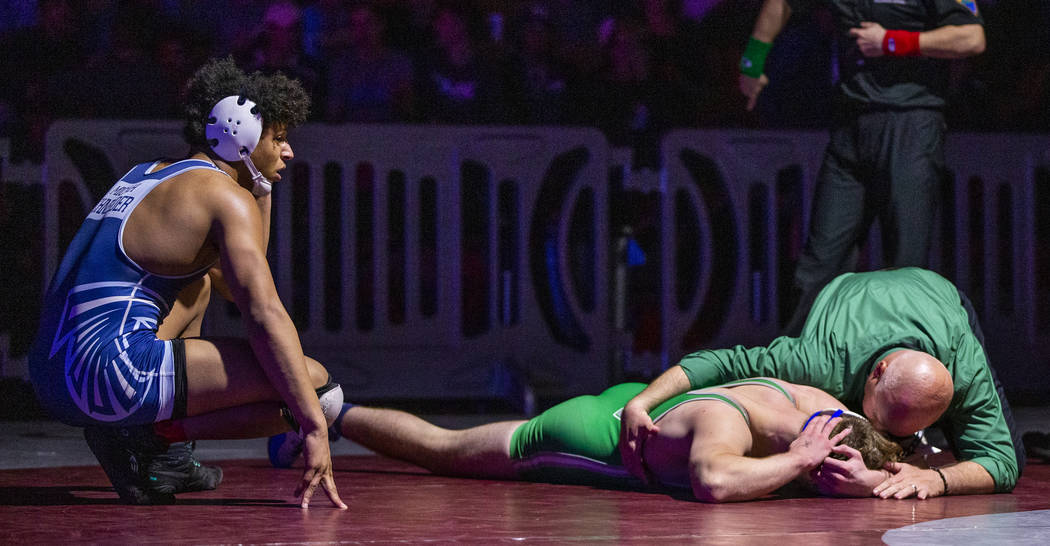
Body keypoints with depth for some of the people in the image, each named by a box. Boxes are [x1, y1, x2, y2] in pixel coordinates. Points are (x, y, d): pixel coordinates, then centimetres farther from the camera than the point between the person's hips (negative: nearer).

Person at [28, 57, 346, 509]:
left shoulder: (146, 175, 24)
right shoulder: (226, 197, -3)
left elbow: (235, 284, 37)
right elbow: (264, 314, -15)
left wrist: (261, 188, 31)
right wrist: (315, 429, -18)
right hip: (113, 374, -9)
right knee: (316, 384, -12)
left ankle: (166, 457, 17)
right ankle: (149, 435, -7)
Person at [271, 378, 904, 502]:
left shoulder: (816, 406, -19)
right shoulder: (726, 422, -42)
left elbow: (875, 453, -1)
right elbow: (713, 481, -63)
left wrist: (885, 469, -25)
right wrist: (798, 462, -51)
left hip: (632, 402, 7)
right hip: (587, 436, -6)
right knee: (438, 448, 15)